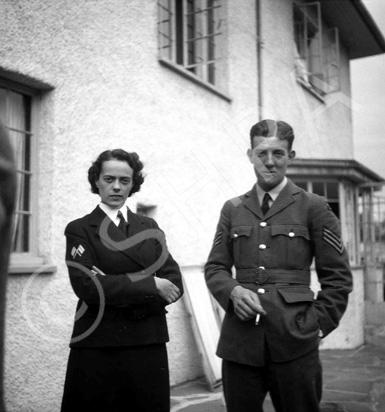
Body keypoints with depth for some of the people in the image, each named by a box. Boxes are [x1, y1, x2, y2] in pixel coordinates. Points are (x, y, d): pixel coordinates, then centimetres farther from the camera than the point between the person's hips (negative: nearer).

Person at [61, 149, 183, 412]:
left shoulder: (149, 227, 11)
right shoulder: (80, 229, 0)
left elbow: (174, 281, 2)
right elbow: (87, 286, -14)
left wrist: (119, 292, -12)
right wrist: (150, 285, -14)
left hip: (149, 343, 3)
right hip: (98, 346, -3)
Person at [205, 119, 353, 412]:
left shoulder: (314, 207, 2)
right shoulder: (233, 210, 11)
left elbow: (338, 275, 3)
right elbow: (215, 267, 12)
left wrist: (318, 324, -4)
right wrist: (232, 291, -8)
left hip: (294, 343, -2)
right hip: (239, 341, 3)